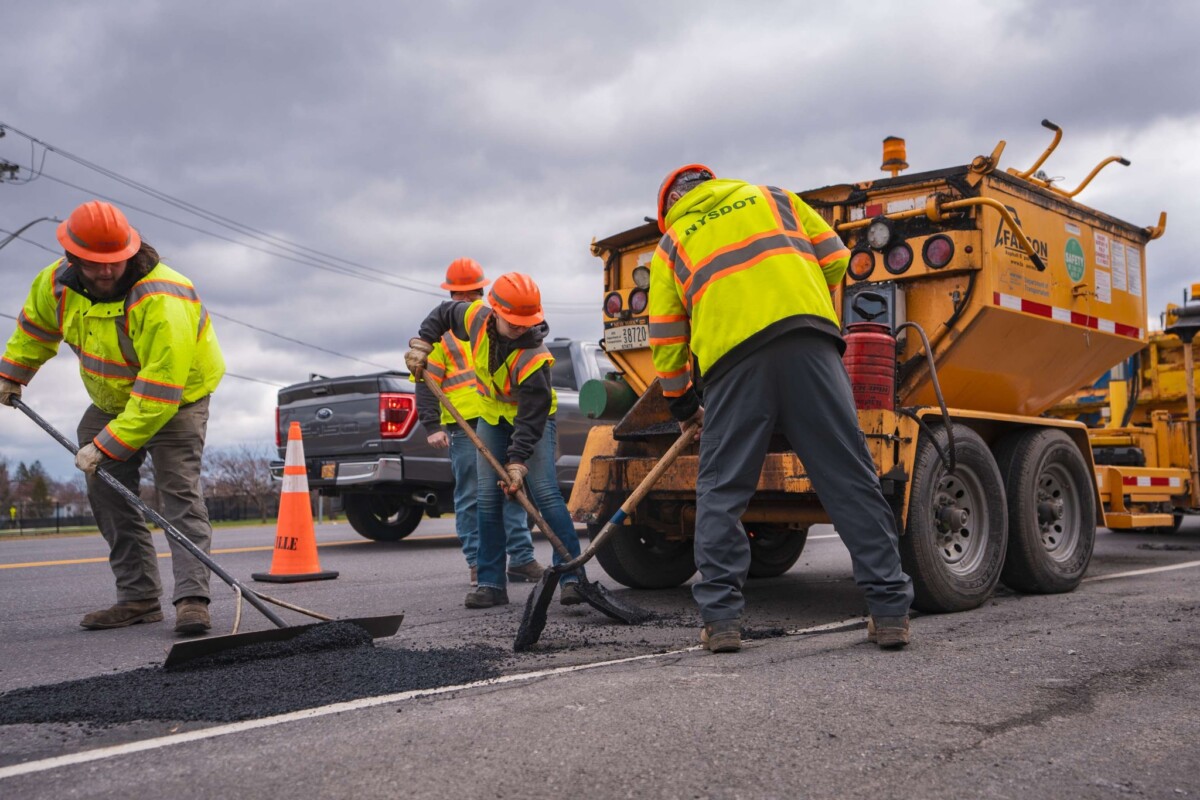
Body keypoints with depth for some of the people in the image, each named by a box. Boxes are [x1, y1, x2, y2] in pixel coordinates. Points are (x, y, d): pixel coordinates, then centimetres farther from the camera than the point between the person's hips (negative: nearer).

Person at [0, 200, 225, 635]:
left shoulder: (162, 302, -36)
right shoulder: (57, 283, -12)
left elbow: (159, 391, -38)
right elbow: (35, 327, 13)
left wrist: (107, 445, -36)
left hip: (177, 399, -7)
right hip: (110, 400, 7)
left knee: (179, 492, -18)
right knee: (107, 493, 4)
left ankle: (192, 599, -21)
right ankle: (139, 598, 10)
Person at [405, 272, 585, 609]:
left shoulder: (534, 357, -34)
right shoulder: (477, 316, -20)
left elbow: (531, 418, -32)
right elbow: (442, 313, 4)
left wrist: (517, 461, -36)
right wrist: (422, 344, -6)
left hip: (533, 418, -5)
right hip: (492, 416, 5)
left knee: (545, 493, -17)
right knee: (488, 498, -1)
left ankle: (572, 576, -11)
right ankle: (491, 583, 4)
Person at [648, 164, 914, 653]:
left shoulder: (670, 243, 24)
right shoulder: (774, 199, 28)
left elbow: (665, 340, 21)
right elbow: (836, 261, 22)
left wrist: (682, 405, 32)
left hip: (733, 357, -1)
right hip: (811, 342, 1)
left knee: (721, 491, 7)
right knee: (849, 479, 2)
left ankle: (720, 618, 4)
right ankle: (890, 611, 3)